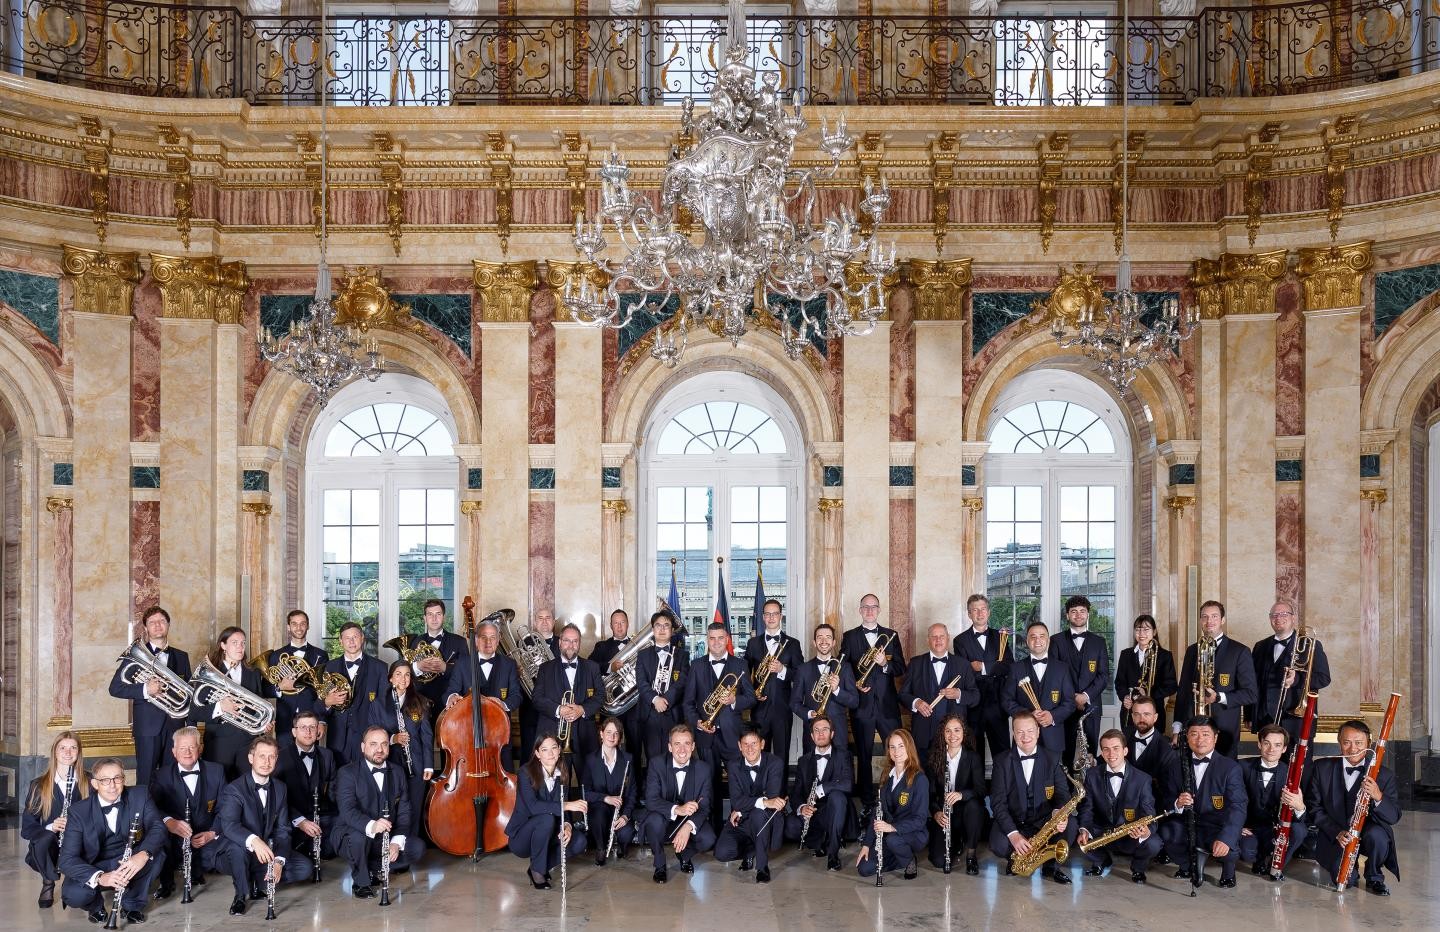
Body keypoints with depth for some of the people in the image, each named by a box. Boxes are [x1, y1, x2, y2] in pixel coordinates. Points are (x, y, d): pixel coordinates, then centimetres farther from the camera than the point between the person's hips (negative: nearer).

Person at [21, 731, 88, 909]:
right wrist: (50, 827, -23)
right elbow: (27, 827, -3)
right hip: (48, 847, -1)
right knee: (45, 839, -35)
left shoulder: (89, 783, 0)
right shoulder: (39, 785, 0)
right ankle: (48, 882, -1)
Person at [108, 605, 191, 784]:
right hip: (147, 727, -3)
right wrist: (145, 689, -19)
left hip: (175, 725, 3)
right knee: (145, 781, -1)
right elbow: (115, 688, -3)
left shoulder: (181, 657, 13)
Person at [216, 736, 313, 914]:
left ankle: (258, 882, 2)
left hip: (268, 852, 4)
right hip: (243, 853, -4)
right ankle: (240, 896, -14)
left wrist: (279, 861, -20)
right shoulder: (234, 789, -16)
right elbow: (228, 825, -34)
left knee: (306, 867, -15)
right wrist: (253, 840, -53)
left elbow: (282, 829, -2)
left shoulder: (279, 788, 2)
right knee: (239, 847, -38)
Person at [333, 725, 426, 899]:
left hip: (387, 838, 5)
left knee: (417, 848, -17)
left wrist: (397, 842, -17)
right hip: (357, 834, -5)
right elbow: (348, 811, -26)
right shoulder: (347, 773, -10)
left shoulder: (398, 772, 6)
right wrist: (371, 826, -46)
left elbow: (404, 811, 1)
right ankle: (361, 881, -9)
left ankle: (374, 867, 6)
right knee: (358, 837, -37)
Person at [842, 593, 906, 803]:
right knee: (863, 754, 6)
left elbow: (901, 668, 5)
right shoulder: (849, 636, 6)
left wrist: (885, 664, -14)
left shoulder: (891, 635, 9)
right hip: (861, 704, -1)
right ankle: (865, 796, 16)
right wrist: (854, 684, -12)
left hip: (887, 704, 1)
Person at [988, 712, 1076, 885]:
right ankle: (1015, 856, 6)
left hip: (1044, 820, 2)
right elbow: (998, 802, -11)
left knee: (1070, 825, -28)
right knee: (998, 845, -32)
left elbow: (1063, 793, -3)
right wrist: (1013, 834, -26)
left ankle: (1051, 865, -1)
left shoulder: (1053, 758, 1)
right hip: (1013, 822, -1)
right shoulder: (1002, 762, -5)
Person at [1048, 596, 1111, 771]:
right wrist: (1071, 697, -9)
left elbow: (1104, 676, 5)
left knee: (1090, 753, 0)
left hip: (1091, 706, 1)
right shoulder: (1056, 641, 7)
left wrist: (1086, 695, -9)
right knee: (1065, 754, -4)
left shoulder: (1099, 642, 12)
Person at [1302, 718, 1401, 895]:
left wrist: (1378, 797, -33)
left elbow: (1394, 817, -11)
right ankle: (1351, 871, 15)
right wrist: (1337, 832, -18)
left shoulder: (1383, 775, -5)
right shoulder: (1322, 768, -2)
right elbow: (1314, 807, -2)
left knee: (1377, 836, -34)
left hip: (1368, 830, 0)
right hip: (1334, 834, 0)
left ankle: (1374, 878, -3)